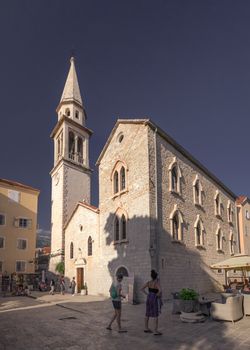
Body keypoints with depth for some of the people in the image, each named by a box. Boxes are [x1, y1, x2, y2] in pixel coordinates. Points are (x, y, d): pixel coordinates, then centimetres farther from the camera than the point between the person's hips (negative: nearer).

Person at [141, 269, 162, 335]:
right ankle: (155, 331, 0)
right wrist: (157, 295, -13)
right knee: (156, 315, -1)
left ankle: (146, 328, 24)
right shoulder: (157, 283, -16)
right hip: (155, 299, -7)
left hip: (149, 298, 7)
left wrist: (147, 294, 4)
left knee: (148, 314, 15)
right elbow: (160, 291, -31)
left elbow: (142, 289, 4)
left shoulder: (149, 282, 2)